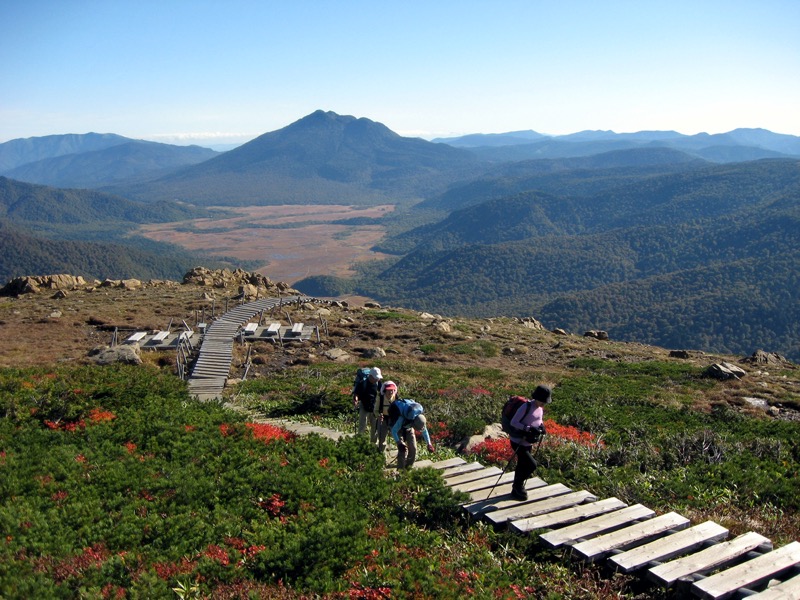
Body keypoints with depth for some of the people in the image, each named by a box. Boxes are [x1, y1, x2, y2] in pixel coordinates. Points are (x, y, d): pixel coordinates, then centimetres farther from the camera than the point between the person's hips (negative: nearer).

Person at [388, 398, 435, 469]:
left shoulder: (420, 419, -27)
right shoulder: (402, 419, -42)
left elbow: (424, 430, -8)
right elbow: (394, 431, -31)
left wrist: (429, 444, -12)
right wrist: (400, 443, -41)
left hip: (409, 428, 5)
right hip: (399, 428, -5)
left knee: (413, 448, 2)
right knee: (403, 449, -16)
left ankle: (408, 468, 21)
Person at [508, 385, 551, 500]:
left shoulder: (540, 408, 1)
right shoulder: (526, 407, -23)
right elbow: (513, 422, -24)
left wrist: (541, 426, -5)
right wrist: (529, 428, -31)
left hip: (528, 442, 8)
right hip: (518, 442, -8)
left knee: (522, 466, 17)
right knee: (532, 465, -12)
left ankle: (516, 490, 34)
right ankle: (518, 485, 10)